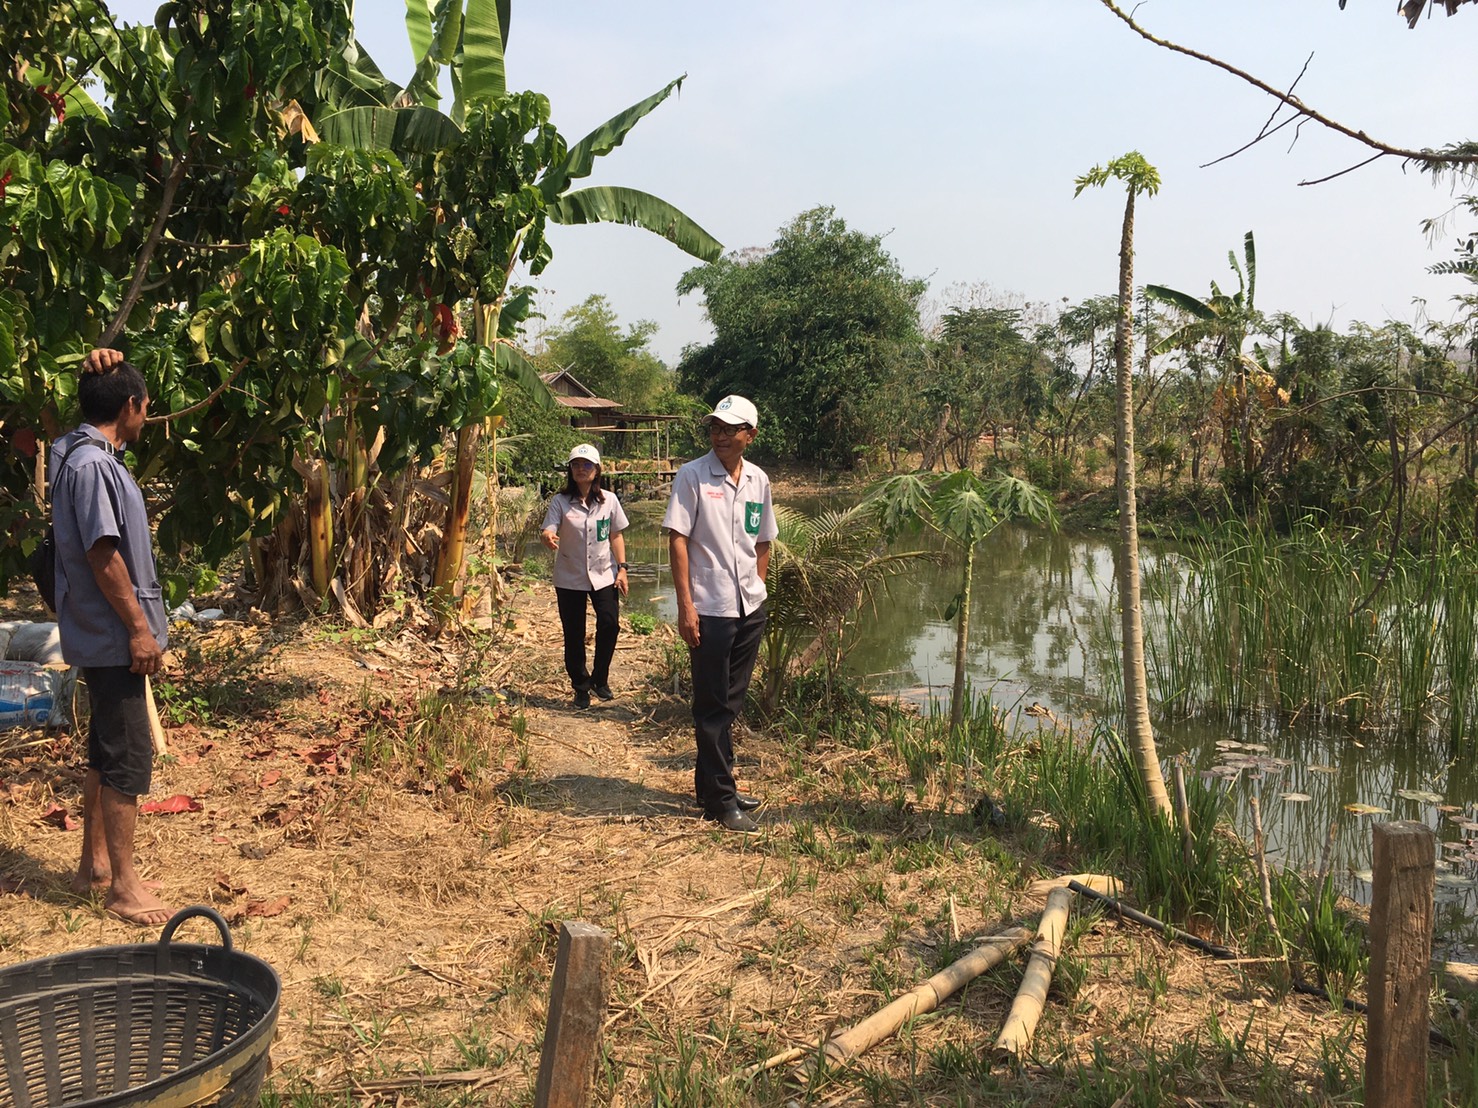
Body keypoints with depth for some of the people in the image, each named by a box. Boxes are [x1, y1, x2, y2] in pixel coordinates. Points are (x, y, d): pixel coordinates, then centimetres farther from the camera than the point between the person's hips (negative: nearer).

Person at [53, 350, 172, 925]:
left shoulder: (85, 452, 9)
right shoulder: (93, 466, -20)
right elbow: (103, 556, -23)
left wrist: (100, 374, 9)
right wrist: (140, 628, -19)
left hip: (104, 637, 10)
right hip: (114, 637, -10)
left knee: (107, 752, 18)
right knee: (129, 759, -3)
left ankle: (94, 864, 29)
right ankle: (123, 885, 5)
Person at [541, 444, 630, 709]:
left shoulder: (609, 500, -1)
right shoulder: (560, 501, -6)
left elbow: (616, 536, 6)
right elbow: (548, 530, -17)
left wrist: (621, 568, 0)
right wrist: (547, 537, -41)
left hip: (603, 575, 1)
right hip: (569, 578, -1)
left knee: (609, 624, -11)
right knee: (574, 635, 5)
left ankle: (599, 679, 12)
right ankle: (581, 687, 22)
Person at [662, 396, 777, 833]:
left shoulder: (758, 480, 8)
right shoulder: (692, 476, -7)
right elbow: (677, 539, -10)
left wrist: (756, 590, 12)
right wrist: (685, 605, -15)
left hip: (751, 608, 6)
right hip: (709, 609, -6)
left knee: (731, 702, 15)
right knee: (713, 706, 1)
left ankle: (713, 784, 29)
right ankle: (720, 801, 8)